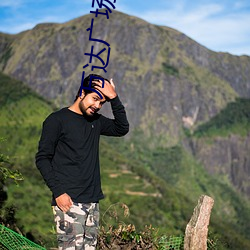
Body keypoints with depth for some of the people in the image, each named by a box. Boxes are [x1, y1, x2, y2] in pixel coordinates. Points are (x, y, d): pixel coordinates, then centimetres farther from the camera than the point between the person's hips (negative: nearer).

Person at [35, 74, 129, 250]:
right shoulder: (57, 120, -2)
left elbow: (122, 128, 6)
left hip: (93, 201, 6)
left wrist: (114, 98, -2)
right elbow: (42, 159, -5)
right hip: (69, 201, -6)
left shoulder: (96, 121, 17)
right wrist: (58, 192, -13)